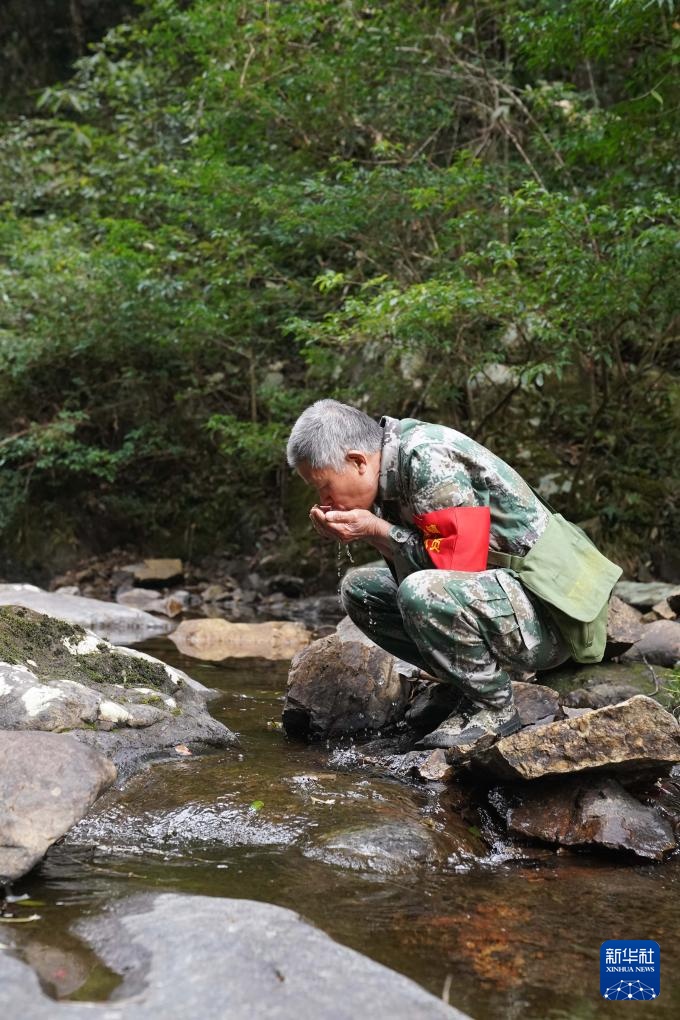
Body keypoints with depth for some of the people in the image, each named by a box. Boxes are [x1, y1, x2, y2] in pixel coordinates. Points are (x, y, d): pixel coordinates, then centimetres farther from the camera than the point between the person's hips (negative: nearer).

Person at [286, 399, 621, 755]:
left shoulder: (429, 458, -20)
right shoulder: (395, 466, 7)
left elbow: (461, 562, -24)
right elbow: (409, 567, 10)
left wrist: (374, 530, -18)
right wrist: (360, 531, -5)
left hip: (546, 616, -10)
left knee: (422, 592, -35)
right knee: (359, 588, 9)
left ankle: (493, 706, -10)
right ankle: (473, 682, 7)